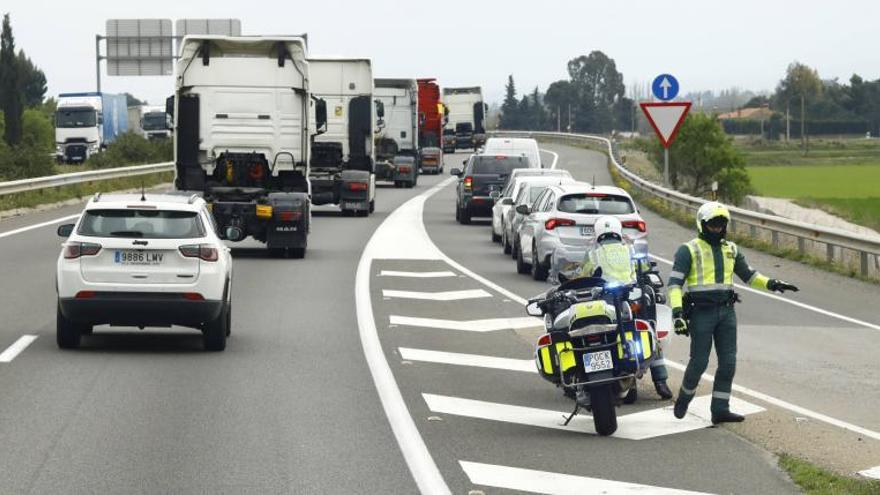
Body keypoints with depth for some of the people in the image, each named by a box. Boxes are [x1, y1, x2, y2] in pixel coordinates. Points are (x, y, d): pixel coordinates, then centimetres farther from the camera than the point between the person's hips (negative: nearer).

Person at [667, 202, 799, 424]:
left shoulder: (730, 249, 14)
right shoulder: (689, 250, -3)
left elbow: (749, 275, 23)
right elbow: (675, 283, -9)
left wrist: (772, 284, 6)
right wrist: (677, 313, -21)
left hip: (726, 312, 5)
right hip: (701, 312, -5)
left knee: (728, 362, 0)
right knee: (699, 361, -3)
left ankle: (720, 410, 5)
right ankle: (684, 398, 22)